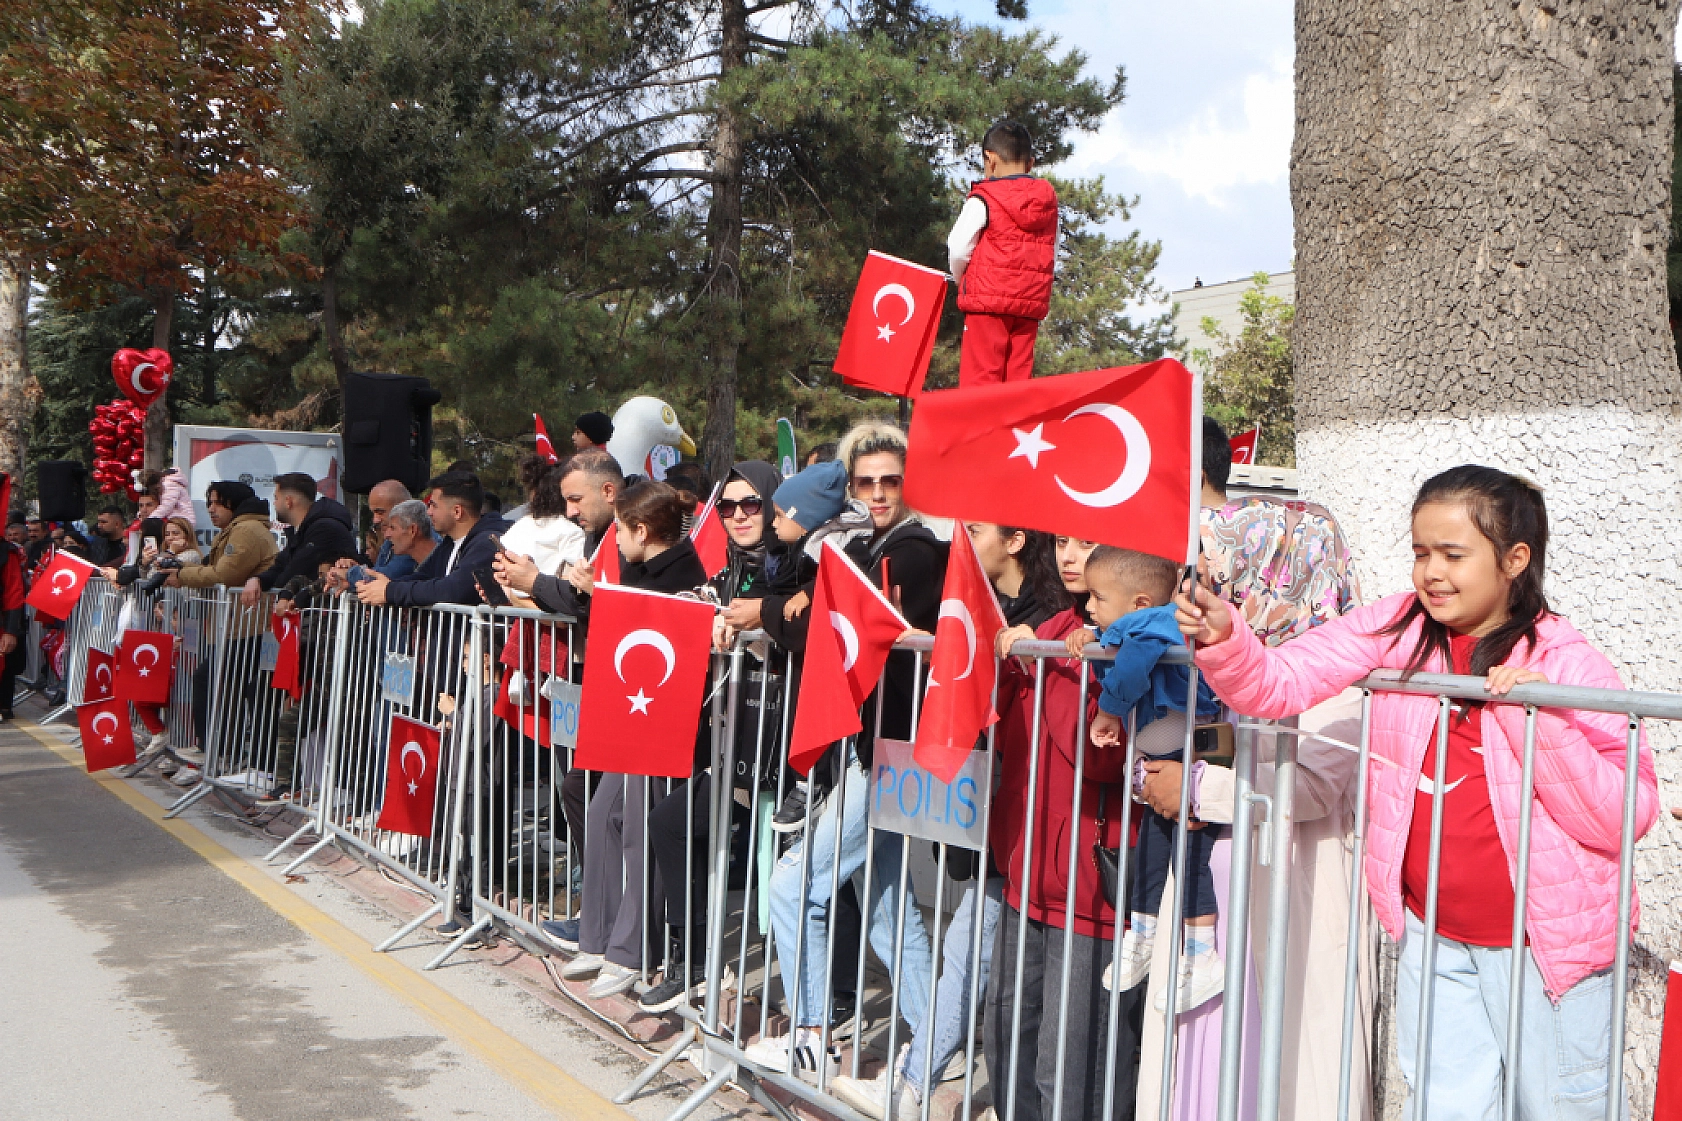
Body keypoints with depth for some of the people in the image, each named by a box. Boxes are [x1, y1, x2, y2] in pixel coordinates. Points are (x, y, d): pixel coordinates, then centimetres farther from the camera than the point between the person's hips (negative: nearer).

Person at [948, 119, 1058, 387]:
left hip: (988, 303, -5)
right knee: (1019, 378, 7)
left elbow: (958, 250, -6)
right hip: (1031, 304, 5)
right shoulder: (1048, 200, 10)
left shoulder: (983, 200, -6)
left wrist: (961, 279, 12)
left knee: (979, 378, -3)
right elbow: (1053, 260, 13)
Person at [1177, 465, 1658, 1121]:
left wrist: (1537, 717, -25)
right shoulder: (1396, 628, -3)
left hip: (1547, 941, -3)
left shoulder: (1569, 665, -12)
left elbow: (1625, 818, -15)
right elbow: (1278, 685, -10)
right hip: (1433, 935, 3)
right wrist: (1223, 641, -29)